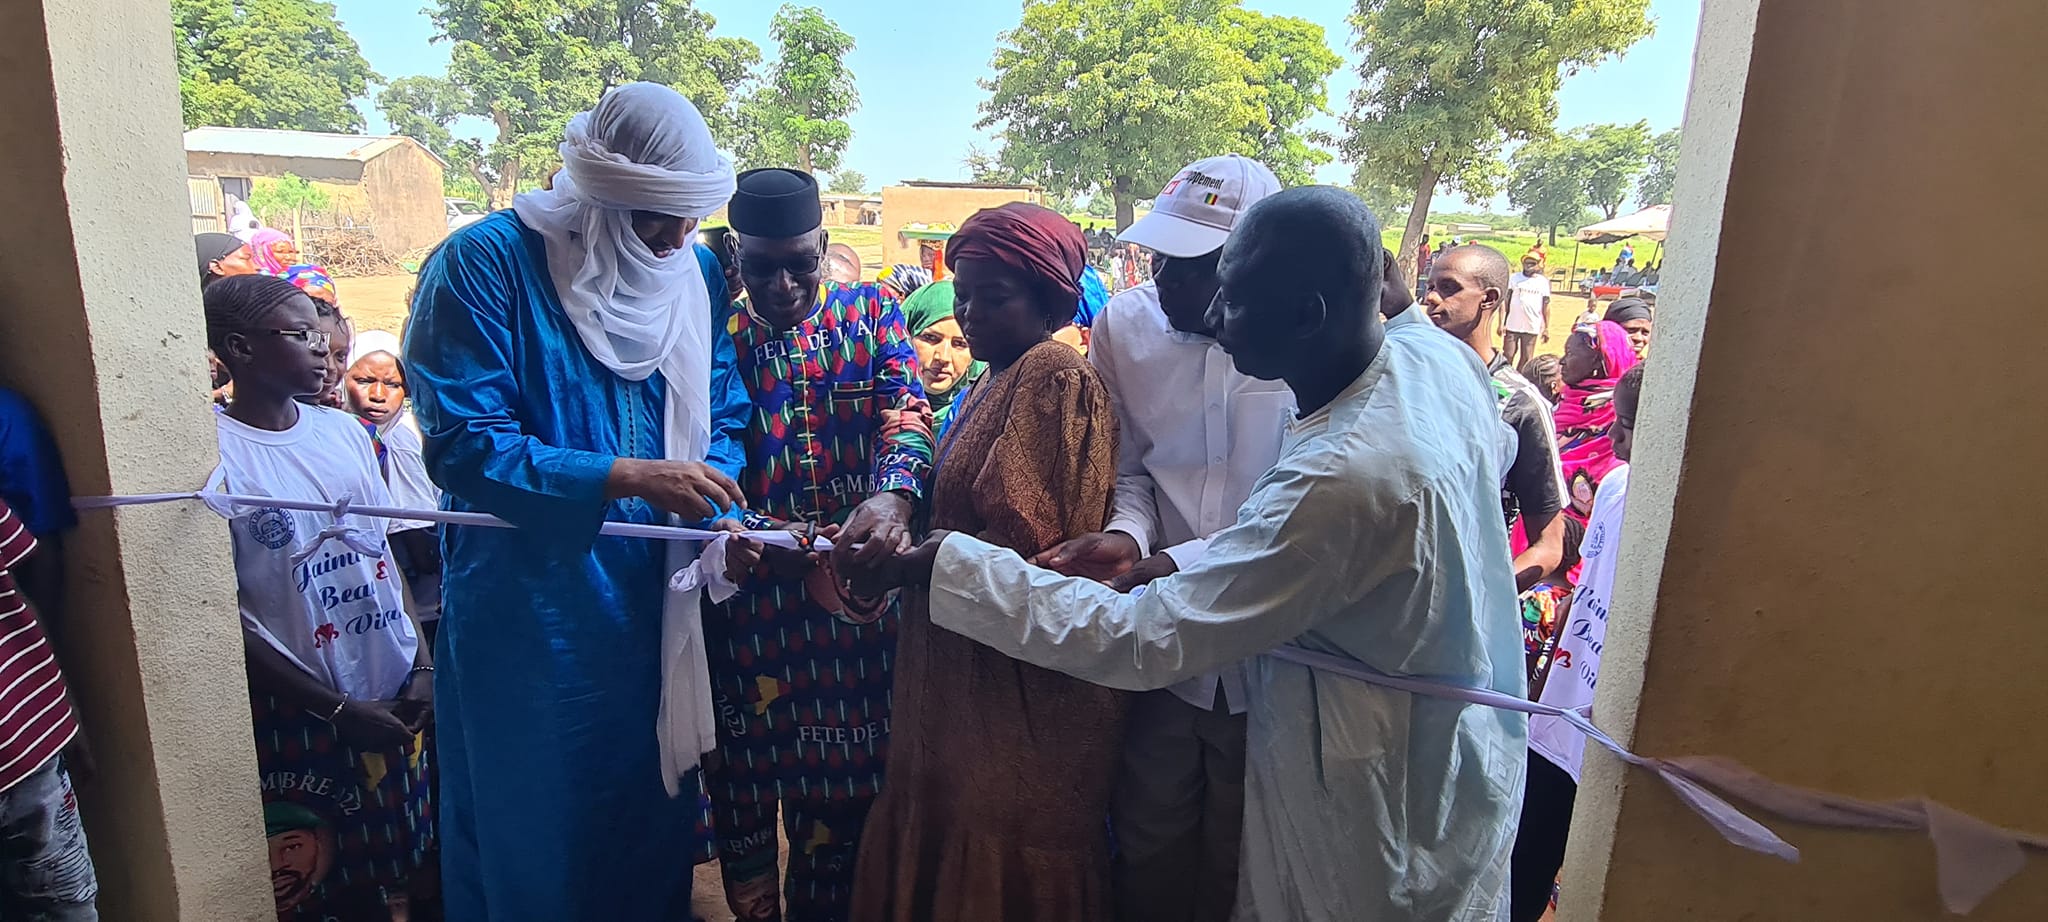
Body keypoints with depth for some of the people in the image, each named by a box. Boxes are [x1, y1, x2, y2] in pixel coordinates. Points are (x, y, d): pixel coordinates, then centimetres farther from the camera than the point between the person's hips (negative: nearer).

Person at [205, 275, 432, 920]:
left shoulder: (344, 430, 3)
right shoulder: (215, 456, -13)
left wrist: (425, 665, 0)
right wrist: (338, 708, -12)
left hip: (396, 696, 5)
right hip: (301, 713, -4)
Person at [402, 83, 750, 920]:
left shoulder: (698, 271, 1)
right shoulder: (483, 264, -13)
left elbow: (721, 420, 7)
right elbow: (461, 446, -19)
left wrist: (722, 511, -12)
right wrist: (628, 479, -26)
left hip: (652, 598, 4)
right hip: (525, 608, -4)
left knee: (650, 813, 21)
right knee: (532, 832, 15)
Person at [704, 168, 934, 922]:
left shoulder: (871, 314, 4)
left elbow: (907, 414, -10)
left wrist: (893, 493, -32)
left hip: (854, 596, 1)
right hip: (750, 590, 0)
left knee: (845, 783, 12)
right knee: (745, 777, 12)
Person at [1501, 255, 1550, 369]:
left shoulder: (1544, 281, 4)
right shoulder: (1514, 278, 0)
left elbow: (1546, 305, 7)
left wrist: (1546, 328, 5)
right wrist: (1501, 323, -8)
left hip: (1532, 328, 1)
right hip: (1512, 326, -1)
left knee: (1526, 360, 6)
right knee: (1507, 357, 2)